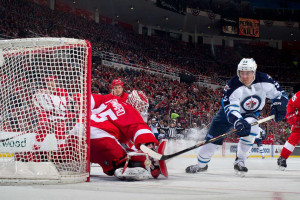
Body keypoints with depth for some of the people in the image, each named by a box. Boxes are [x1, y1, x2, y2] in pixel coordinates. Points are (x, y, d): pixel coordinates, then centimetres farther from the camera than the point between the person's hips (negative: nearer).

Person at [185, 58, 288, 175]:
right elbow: (230, 108, -39)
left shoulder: (264, 81, -23)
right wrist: (238, 122, -58)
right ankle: (201, 164, 21)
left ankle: (239, 161, -19)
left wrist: (278, 106, -31)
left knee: (251, 127, -33)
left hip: (251, 113, 1)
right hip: (229, 113, -1)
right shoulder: (232, 86, -32)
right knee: (213, 138, -4)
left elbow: (279, 94, -10)